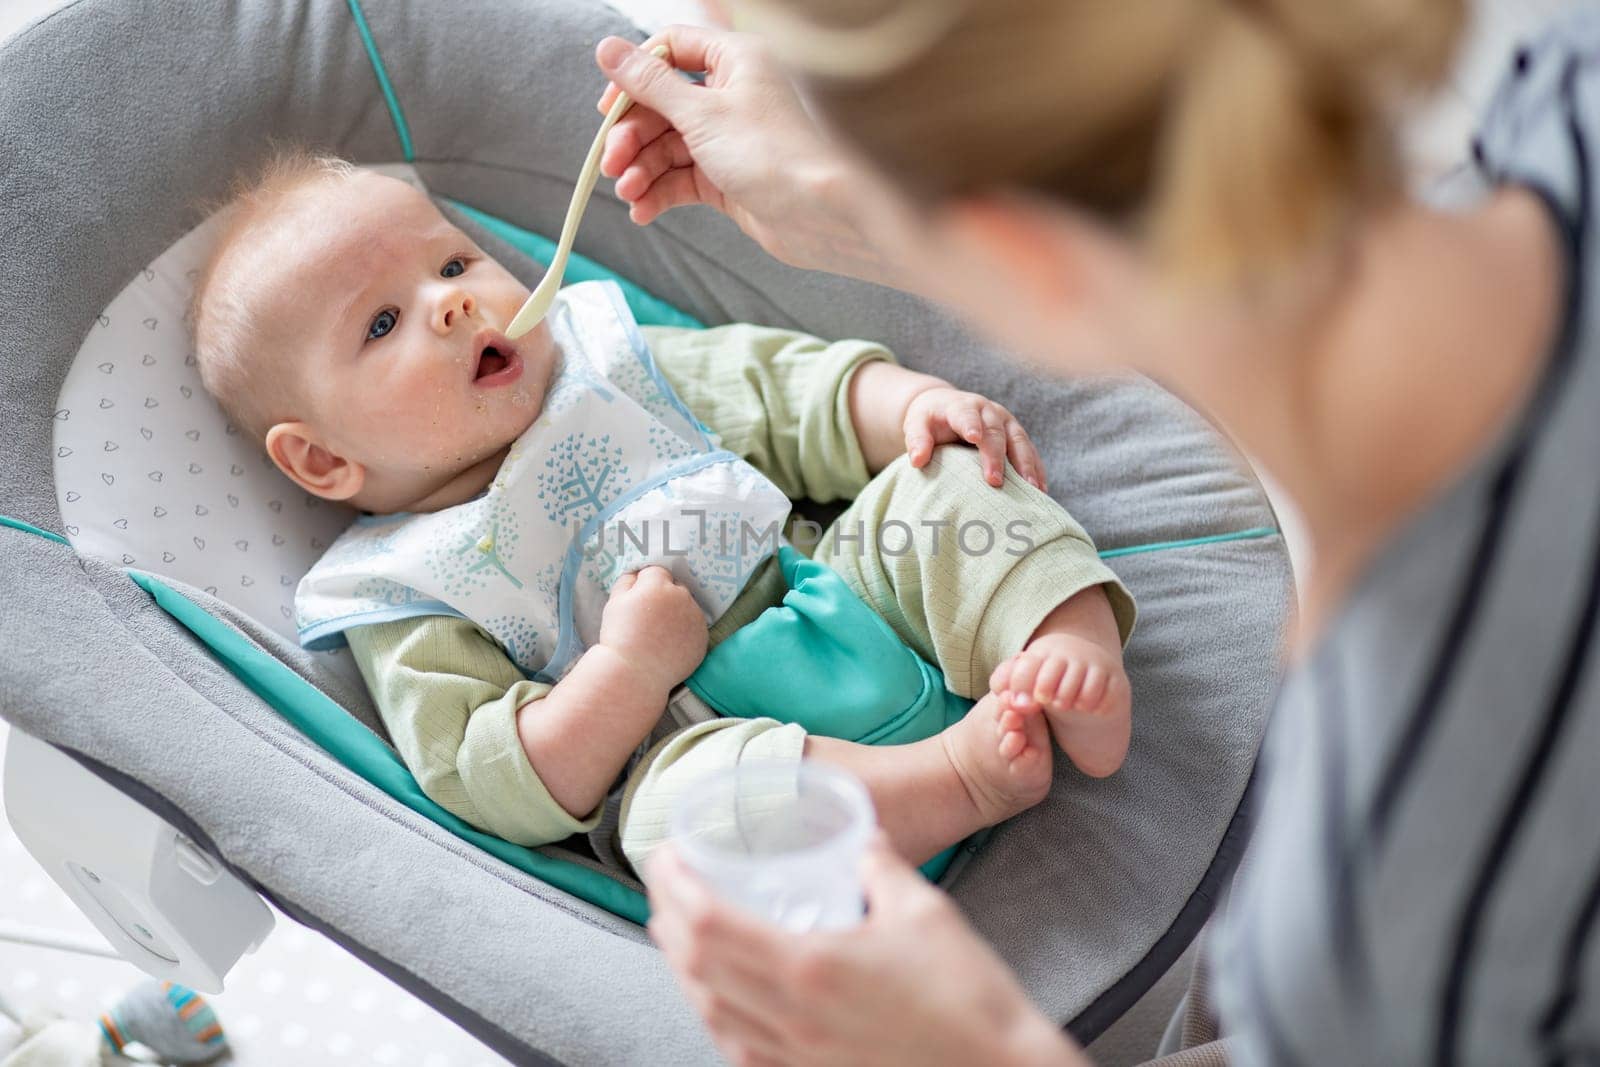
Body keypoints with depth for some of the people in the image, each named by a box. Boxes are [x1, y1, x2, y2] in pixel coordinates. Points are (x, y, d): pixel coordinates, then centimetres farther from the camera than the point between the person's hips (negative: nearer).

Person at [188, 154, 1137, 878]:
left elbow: (785, 386, 13)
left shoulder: (595, 358, 13)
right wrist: (631, 666, -23)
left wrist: (917, 403, -5)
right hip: (698, 735, -5)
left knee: (946, 481, -11)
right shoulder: (403, 603, -2)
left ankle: (1076, 662, -28)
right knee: (677, 801, -37)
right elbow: (490, 788, -11)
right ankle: (963, 774, -37)